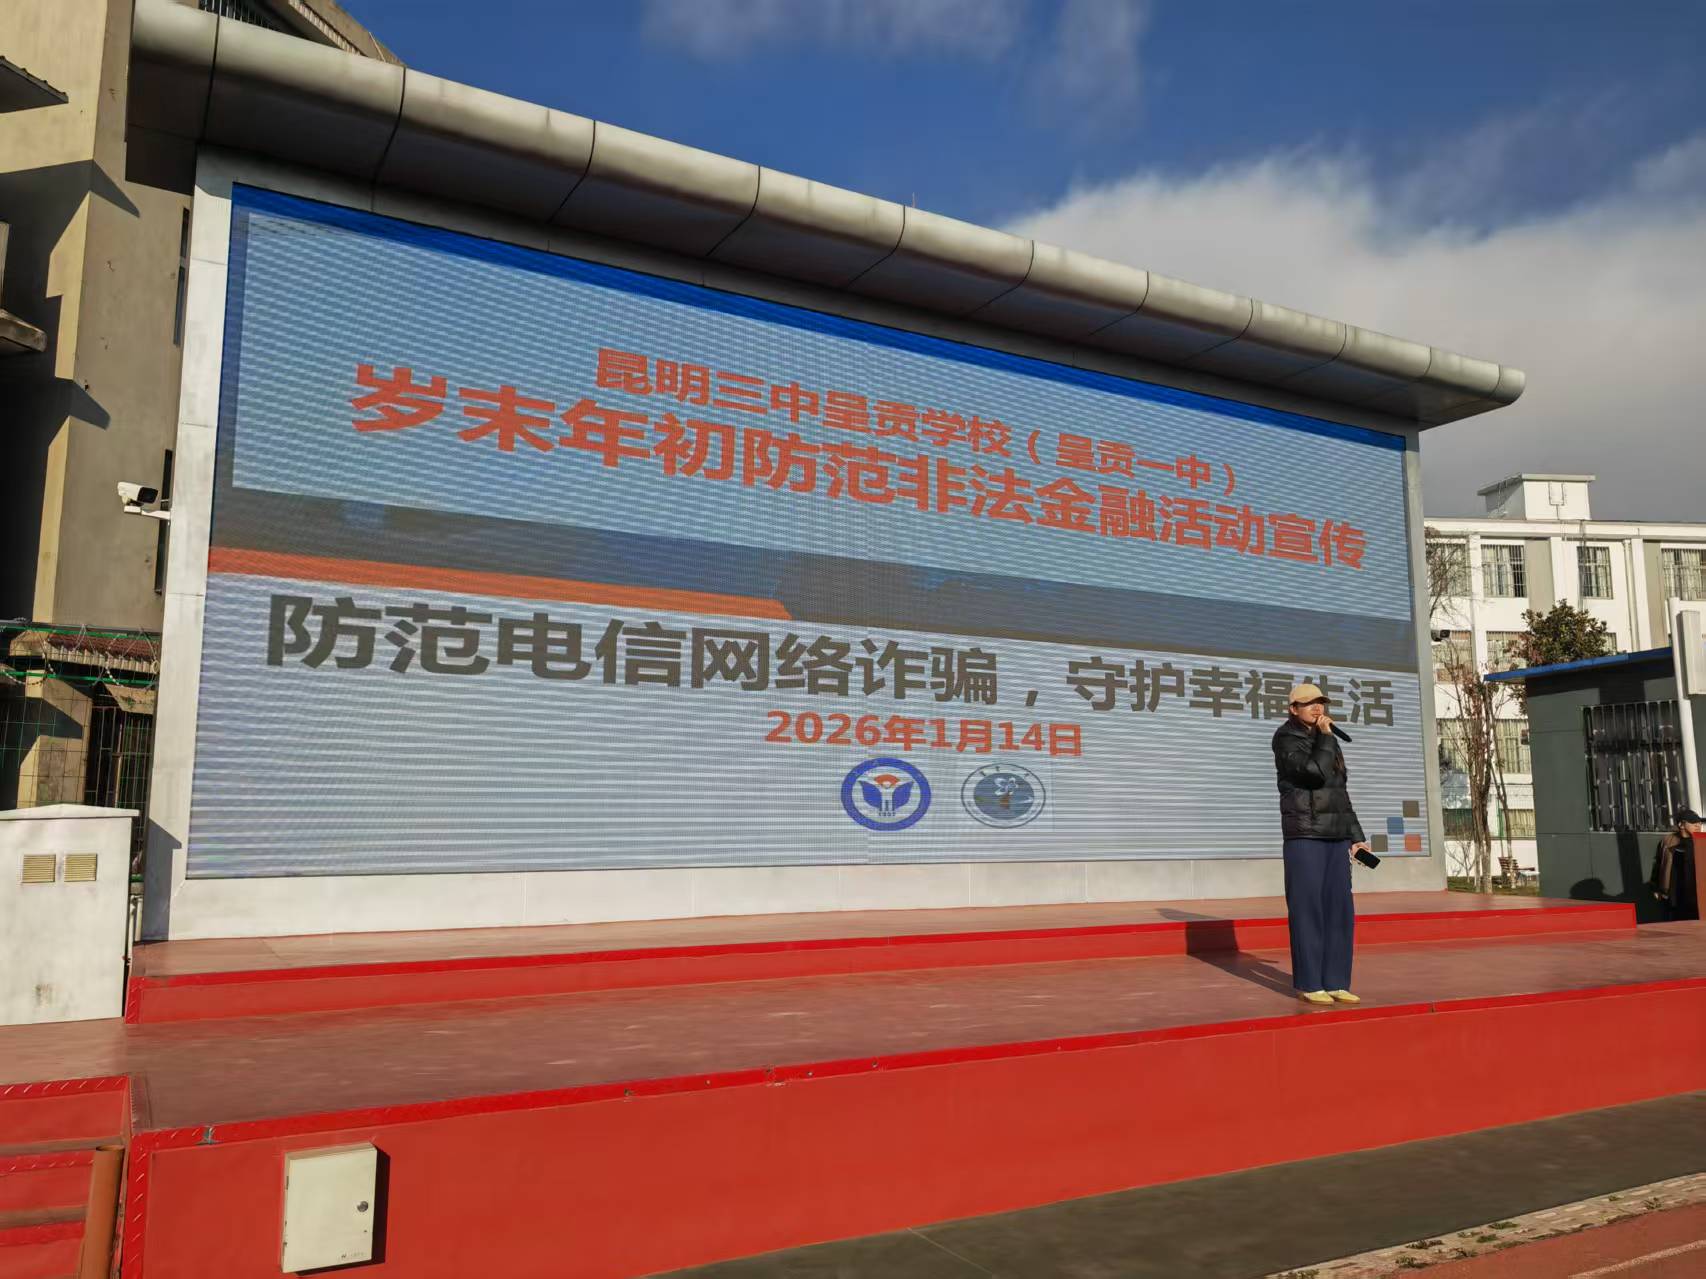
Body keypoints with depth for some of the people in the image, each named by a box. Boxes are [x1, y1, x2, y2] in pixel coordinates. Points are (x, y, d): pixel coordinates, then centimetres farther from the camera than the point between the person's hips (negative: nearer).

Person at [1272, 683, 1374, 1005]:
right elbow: (1316, 771, -24)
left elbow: (1339, 793, 20)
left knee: (1339, 910, 4)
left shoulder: (1328, 742, 16)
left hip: (1336, 836, 7)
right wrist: (1325, 736, -10)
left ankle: (1335, 982, 10)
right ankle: (1309, 984, 0)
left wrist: (1356, 836, 15)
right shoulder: (1286, 740, -7)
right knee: (1307, 909, -6)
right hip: (1304, 834, -7)